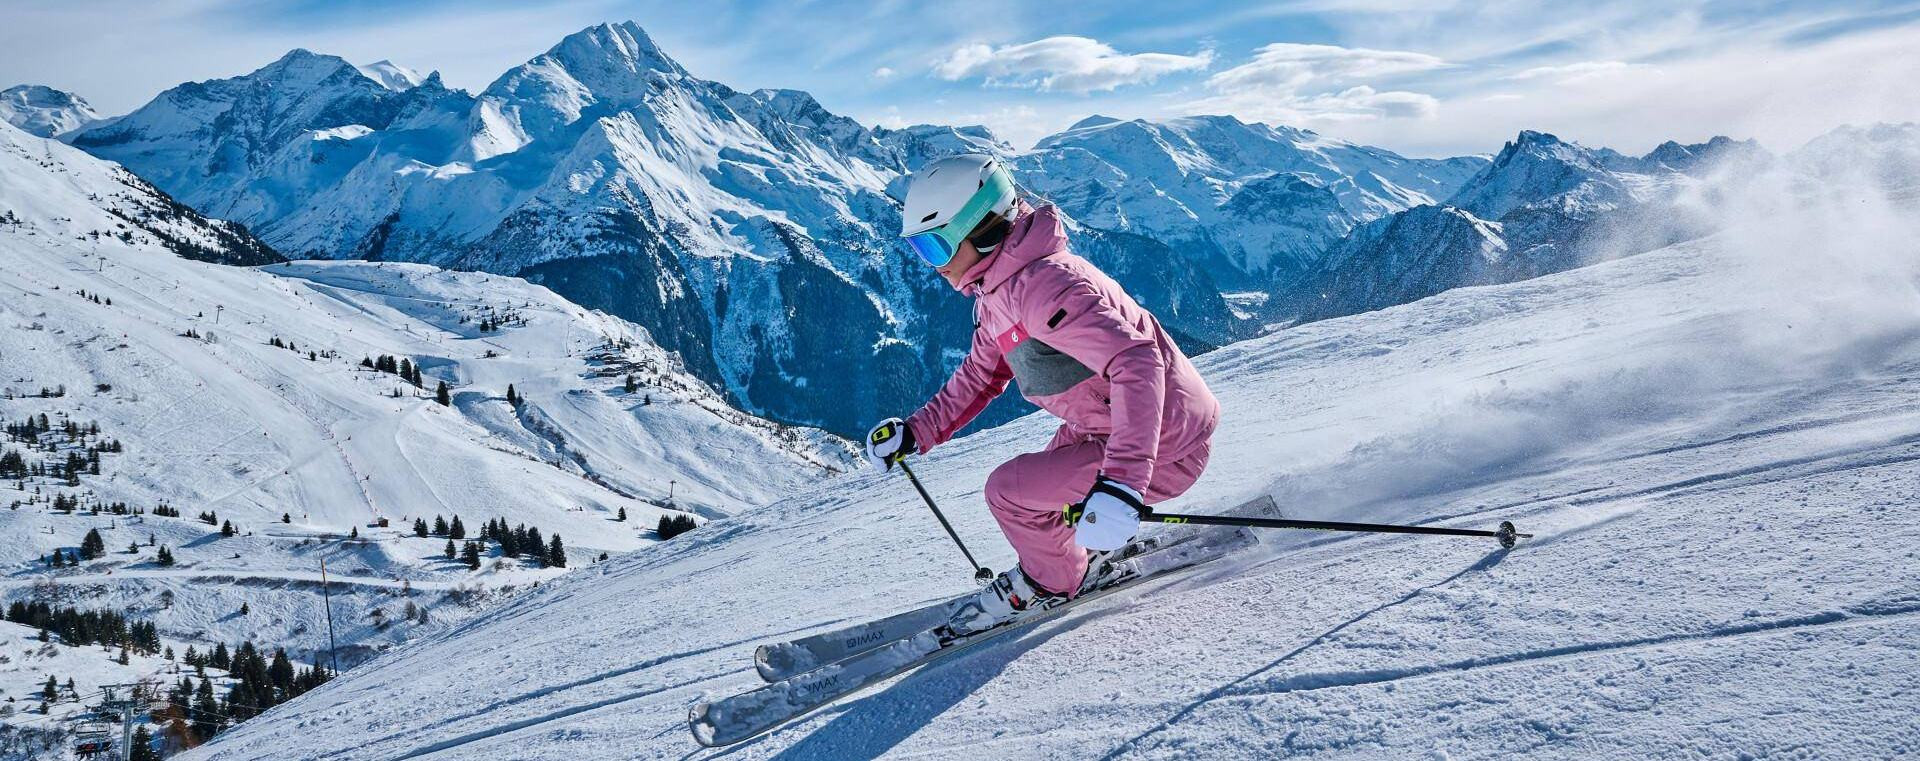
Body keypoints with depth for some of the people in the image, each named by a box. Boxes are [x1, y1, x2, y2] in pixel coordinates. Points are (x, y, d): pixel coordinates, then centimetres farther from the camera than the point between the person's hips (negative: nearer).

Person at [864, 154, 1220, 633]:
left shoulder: (1042, 285, -29)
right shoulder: (996, 291, 3)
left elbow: (1138, 363, -39)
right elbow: (980, 376, 19)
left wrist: (1122, 481, -47)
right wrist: (916, 432, 8)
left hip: (1163, 450, -10)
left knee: (1009, 490, -9)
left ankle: (1051, 581, 18)